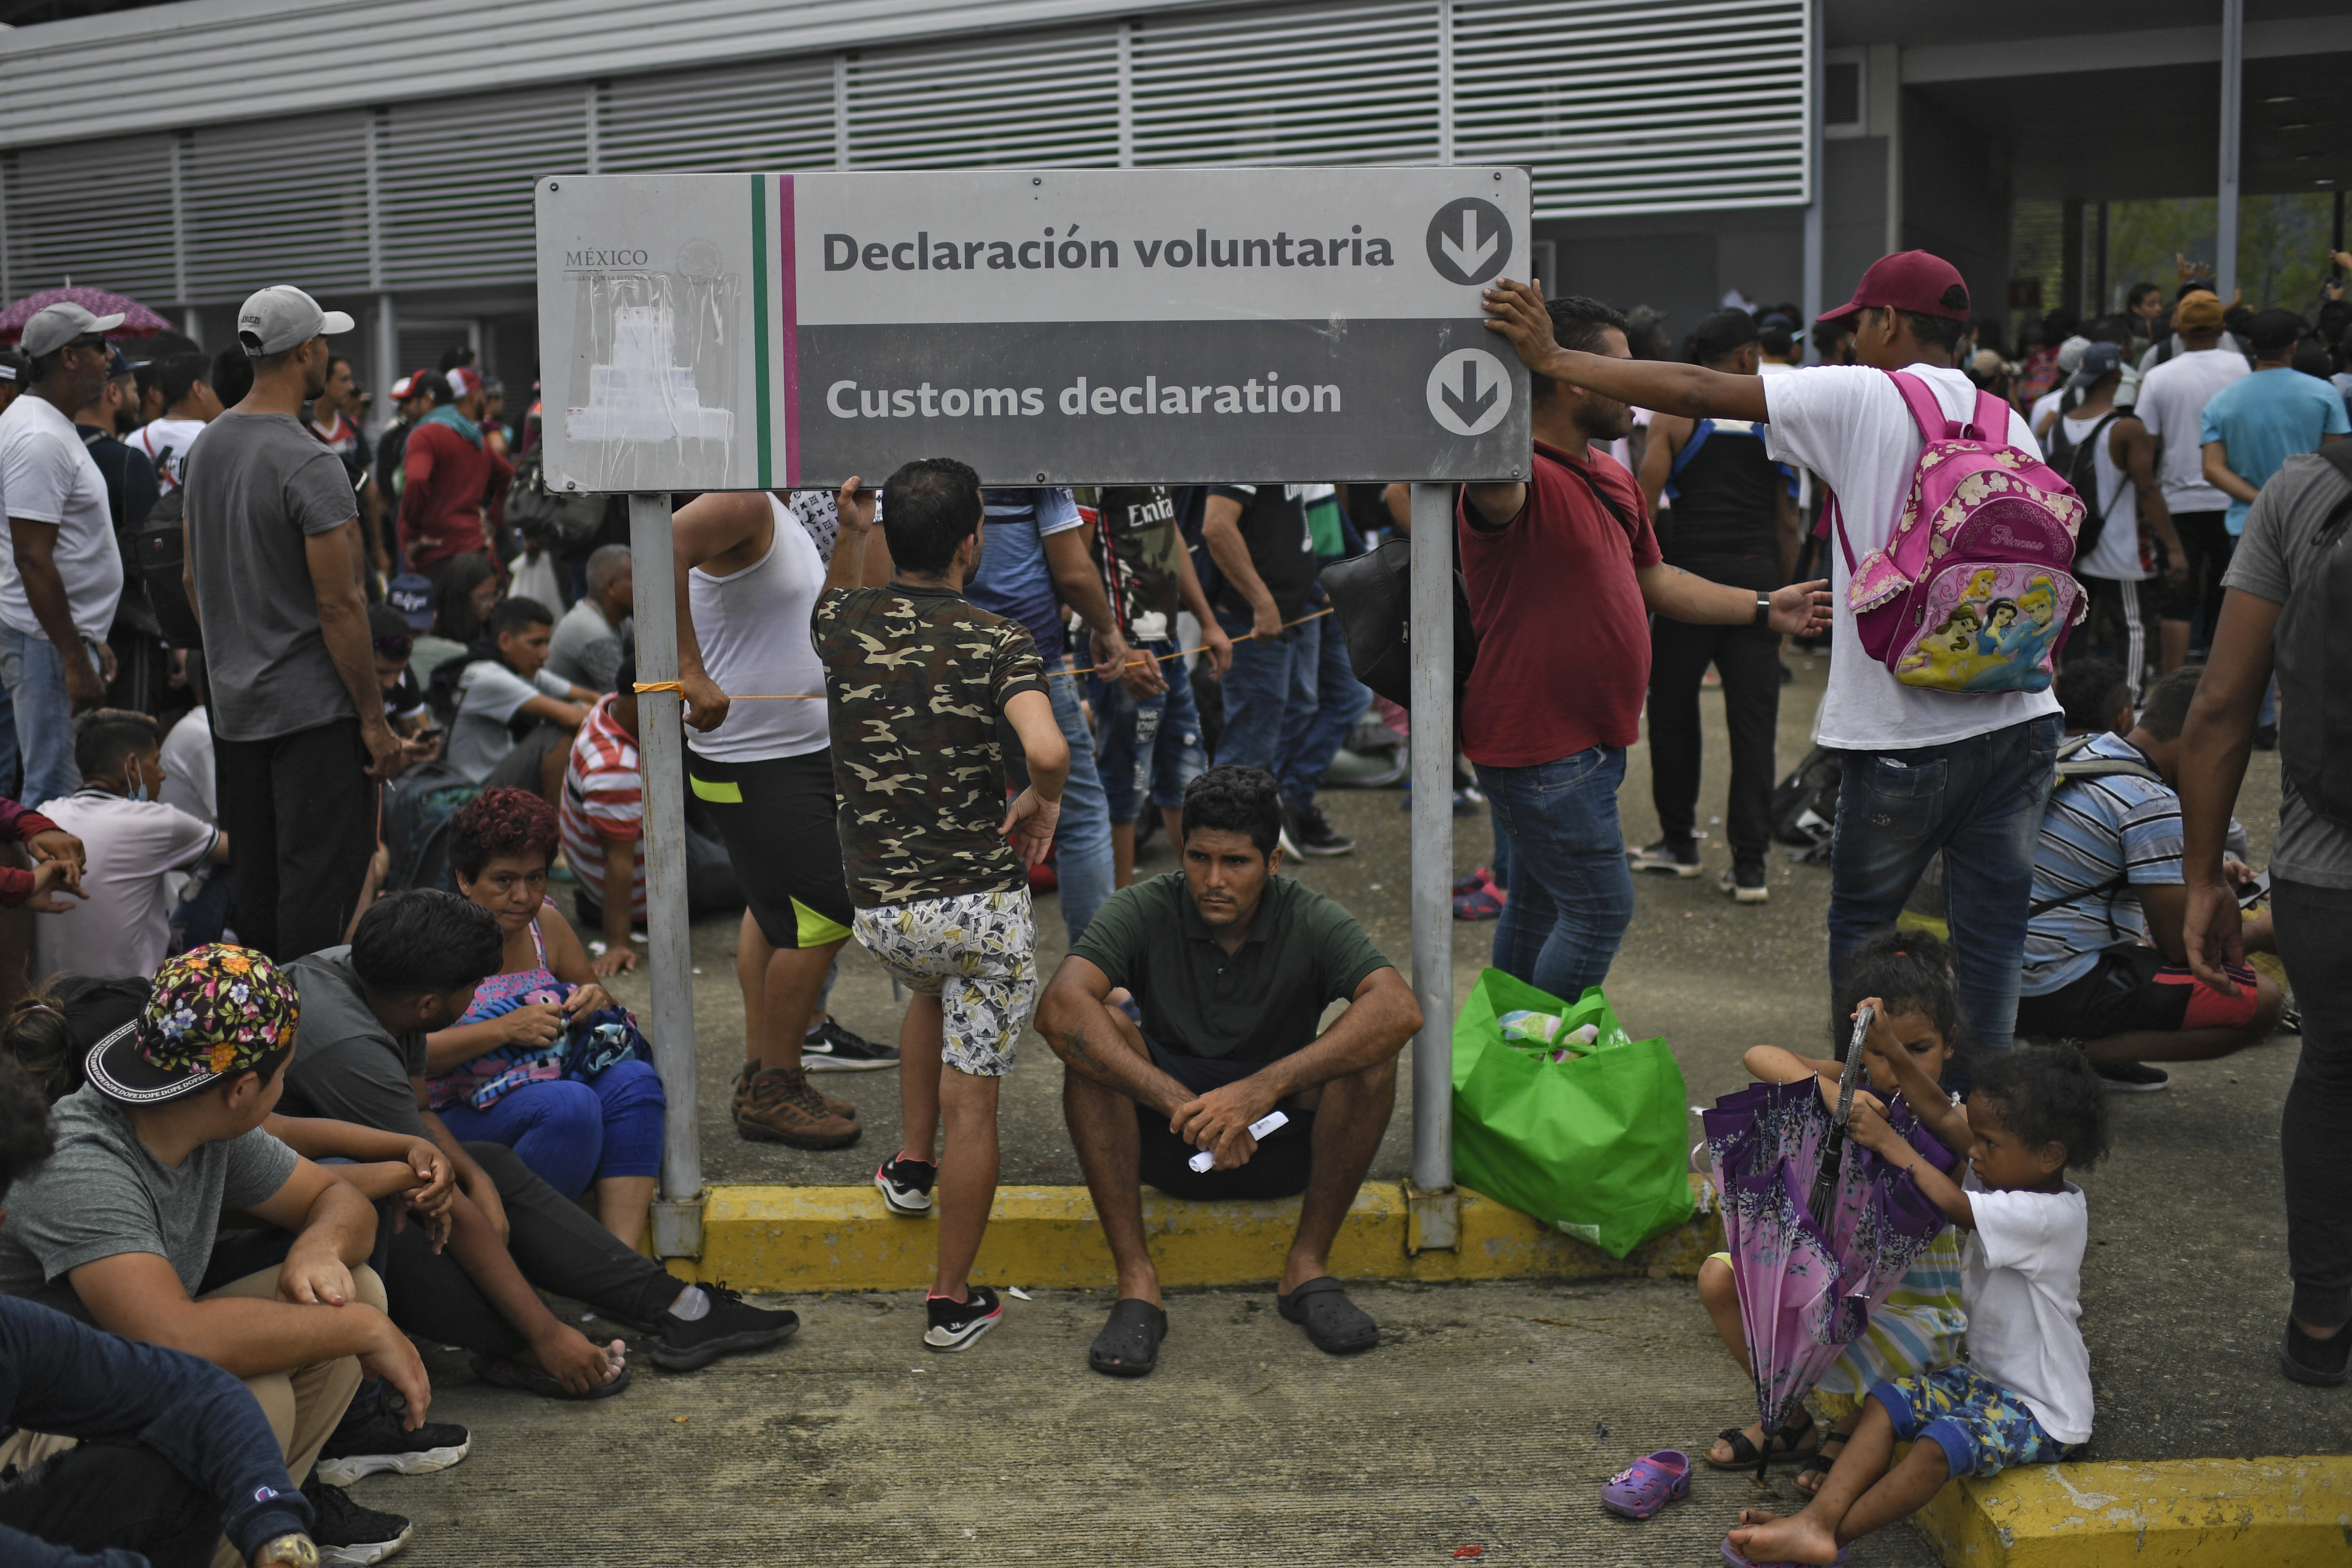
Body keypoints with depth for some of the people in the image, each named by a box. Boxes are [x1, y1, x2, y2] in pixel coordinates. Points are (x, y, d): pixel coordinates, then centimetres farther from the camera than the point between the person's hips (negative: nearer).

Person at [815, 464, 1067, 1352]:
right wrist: (1044, 801, -7)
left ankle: (910, 1165, 39)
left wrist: (848, 536, 17)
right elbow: (1048, 751, -27)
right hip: (984, 904, -4)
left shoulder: (844, 622, 2)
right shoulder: (994, 641, -10)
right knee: (972, 1105, 6)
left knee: (927, 983, 39)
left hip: (881, 912, 4)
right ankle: (952, 1303, 12)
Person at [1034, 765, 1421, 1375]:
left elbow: (1401, 1009, -30)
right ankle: (1137, 1284, -25)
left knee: (1370, 1049, -25)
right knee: (1099, 1032, -27)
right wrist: (1181, 1104, -40)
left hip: (1282, 1141, 0)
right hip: (1165, 1141, 0)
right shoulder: (1144, 911, -13)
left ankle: (1308, 1268, -14)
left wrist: (1265, 1086, -41)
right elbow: (1059, 1007, -30)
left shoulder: (1312, 922, -12)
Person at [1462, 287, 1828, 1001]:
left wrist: (1765, 610, 26)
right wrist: (1515, 353, -61)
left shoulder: (1614, 481, 13)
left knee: (1538, 905, 19)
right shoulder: (1520, 477, -22)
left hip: (1587, 739, 10)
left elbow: (1655, 581, 25)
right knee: (1600, 909, -5)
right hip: (1541, 745, -10)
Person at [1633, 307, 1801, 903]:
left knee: (1673, 710, 14)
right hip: (1757, 577, 1)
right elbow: (1788, 523, 5)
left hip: (1690, 574, -1)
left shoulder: (1674, 416, 0)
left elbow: (1643, 506, -6)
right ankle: (1749, 864, 1)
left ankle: (1679, 842, 22)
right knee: (1753, 720, 3)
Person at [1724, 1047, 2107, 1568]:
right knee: (1885, 1403, -8)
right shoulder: (2011, 1175, 2)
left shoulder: (2052, 1216, -25)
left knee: (1937, 1445, -30)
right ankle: (1818, 1518, -23)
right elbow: (1943, 1117, 9)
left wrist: (1889, 1142, -25)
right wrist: (1896, 1059, -1)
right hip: (1987, 1376, 9)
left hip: (2044, 1412, -9)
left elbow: (1954, 1206, -33)